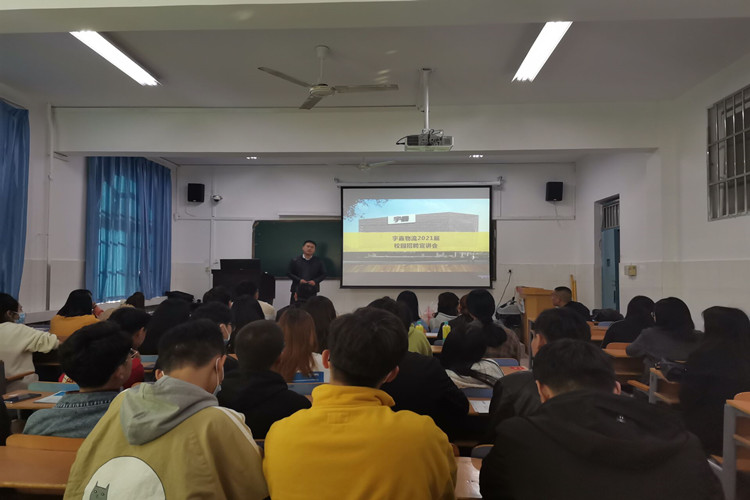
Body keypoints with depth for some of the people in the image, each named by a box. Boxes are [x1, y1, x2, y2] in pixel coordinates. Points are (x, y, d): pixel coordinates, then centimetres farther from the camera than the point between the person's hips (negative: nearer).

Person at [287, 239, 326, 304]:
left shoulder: (319, 262, 9)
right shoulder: (294, 261, 8)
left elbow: (323, 274, 9)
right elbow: (289, 273, 6)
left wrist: (315, 281, -10)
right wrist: (299, 280, -10)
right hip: (297, 289, 0)